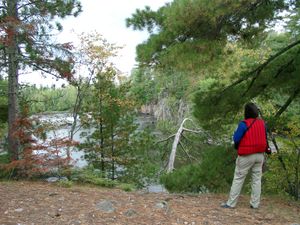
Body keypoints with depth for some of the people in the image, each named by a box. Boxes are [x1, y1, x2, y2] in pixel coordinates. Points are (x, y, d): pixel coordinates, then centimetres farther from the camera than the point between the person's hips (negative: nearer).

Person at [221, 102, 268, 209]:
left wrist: (235, 133, 5)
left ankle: (231, 203, 7)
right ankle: (255, 203, 17)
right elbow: (264, 137, 13)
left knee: (238, 179, 2)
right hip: (259, 155, 5)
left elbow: (236, 139, -12)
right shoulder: (262, 123, 1)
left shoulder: (244, 124, -16)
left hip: (246, 156, -5)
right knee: (257, 179, 12)